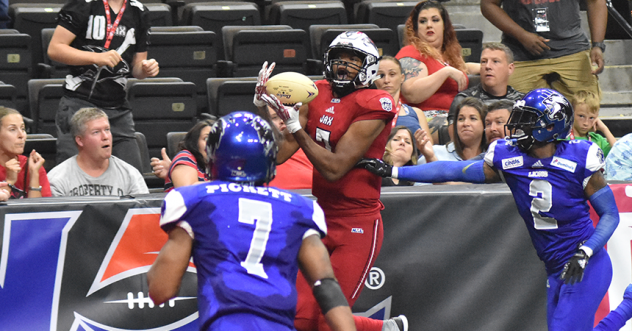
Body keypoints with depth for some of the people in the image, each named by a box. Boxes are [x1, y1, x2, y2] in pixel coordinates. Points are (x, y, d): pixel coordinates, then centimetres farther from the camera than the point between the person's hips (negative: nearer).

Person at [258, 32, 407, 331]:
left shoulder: (373, 105, -12)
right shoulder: (317, 95, 7)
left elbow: (334, 168, -18)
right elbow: (279, 154, 4)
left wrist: (295, 126, -23)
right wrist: (265, 108, -8)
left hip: (358, 227, -7)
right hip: (323, 219, 7)